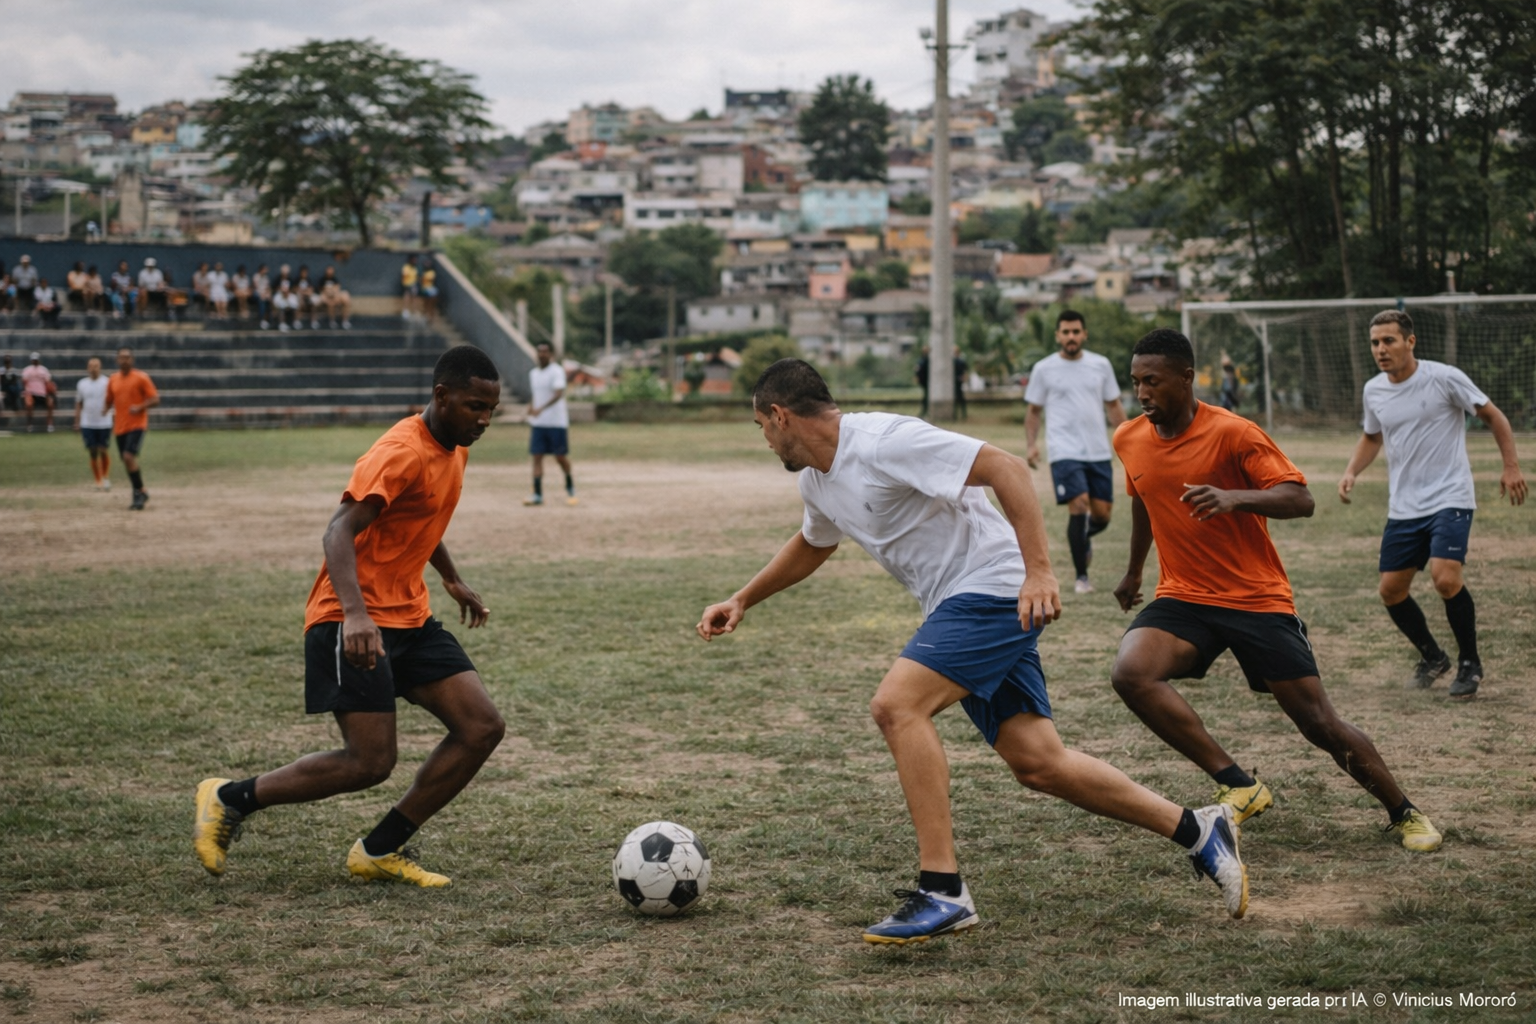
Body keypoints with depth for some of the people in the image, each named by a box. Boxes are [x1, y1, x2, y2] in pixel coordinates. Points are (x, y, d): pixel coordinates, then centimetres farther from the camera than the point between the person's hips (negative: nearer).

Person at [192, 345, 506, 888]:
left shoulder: (454, 448, 10)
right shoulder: (402, 452, -19)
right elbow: (340, 530, -30)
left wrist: (453, 580, 36)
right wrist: (356, 614, -43)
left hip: (409, 615, 9)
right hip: (353, 623, -9)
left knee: (483, 727, -3)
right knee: (371, 762, -14)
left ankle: (381, 850, 6)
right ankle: (229, 798, 7)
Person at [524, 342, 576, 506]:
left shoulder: (557, 371, -9)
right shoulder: (533, 373, 12)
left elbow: (559, 394, -23)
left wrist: (541, 408, -34)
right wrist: (531, 409, 9)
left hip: (557, 423, -5)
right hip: (538, 423, 5)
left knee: (560, 456, 1)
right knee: (537, 456, -3)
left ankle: (570, 486, 24)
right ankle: (537, 494, -3)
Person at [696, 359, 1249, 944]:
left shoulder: (881, 442, -17)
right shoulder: (816, 480, 12)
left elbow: (1007, 468, -22)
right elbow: (812, 546, 35)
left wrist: (1038, 571, -28)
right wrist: (742, 601, 31)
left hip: (995, 587, -9)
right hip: (957, 608, 9)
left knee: (896, 705, -23)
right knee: (1037, 763, 3)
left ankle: (943, 893, -21)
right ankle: (1198, 832, 15)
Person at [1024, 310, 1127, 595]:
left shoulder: (1101, 365, 8)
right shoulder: (1044, 369, 2)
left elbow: (1113, 405, 16)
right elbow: (1033, 411, 9)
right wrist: (1032, 444, -4)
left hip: (1099, 451, 3)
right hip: (1065, 452, -3)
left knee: (1102, 514, 2)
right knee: (1079, 506, -16)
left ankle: (1082, 539, 39)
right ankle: (1081, 577, -4)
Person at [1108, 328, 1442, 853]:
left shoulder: (1232, 433, -14)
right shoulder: (1128, 440, 3)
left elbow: (1300, 499, -19)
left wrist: (1234, 497, -36)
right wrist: (1134, 572, 36)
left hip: (1258, 600, -4)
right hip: (1182, 597, 4)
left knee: (1321, 726, -3)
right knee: (1130, 673, -27)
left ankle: (1404, 813, 23)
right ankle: (1239, 786, -18)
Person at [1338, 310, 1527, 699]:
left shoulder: (1444, 378, -11)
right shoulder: (1373, 390, 5)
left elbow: (1492, 416, -1)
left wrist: (1511, 466, -8)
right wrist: (1351, 471, 6)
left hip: (1449, 499, -6)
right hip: (1403, 507, 6)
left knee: (1445, 578, -23)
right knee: (1390, 590, 4)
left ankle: (1469, 663, -2)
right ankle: (1432, 657, 28)